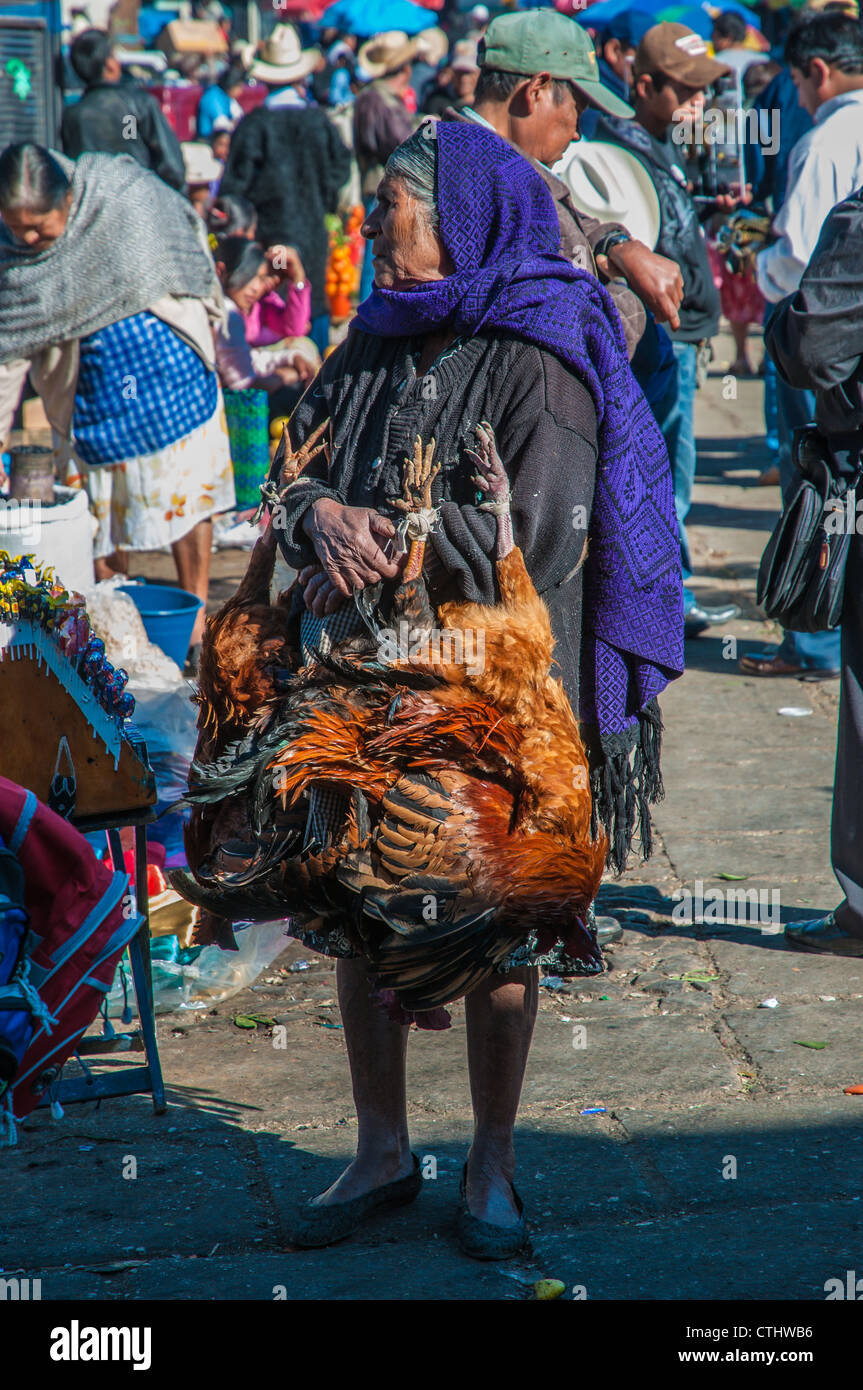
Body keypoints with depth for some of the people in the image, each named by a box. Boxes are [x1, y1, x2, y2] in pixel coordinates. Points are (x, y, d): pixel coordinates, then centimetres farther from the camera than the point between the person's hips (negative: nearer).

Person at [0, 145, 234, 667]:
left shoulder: (128, 193, -18)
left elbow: (191, 234, 2)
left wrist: (210, 312, 12)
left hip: (173, 374, 0)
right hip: (94, 398, 0)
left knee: (187, 492, 8)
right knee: (101, 508, 5)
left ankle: (196, 613, 21)